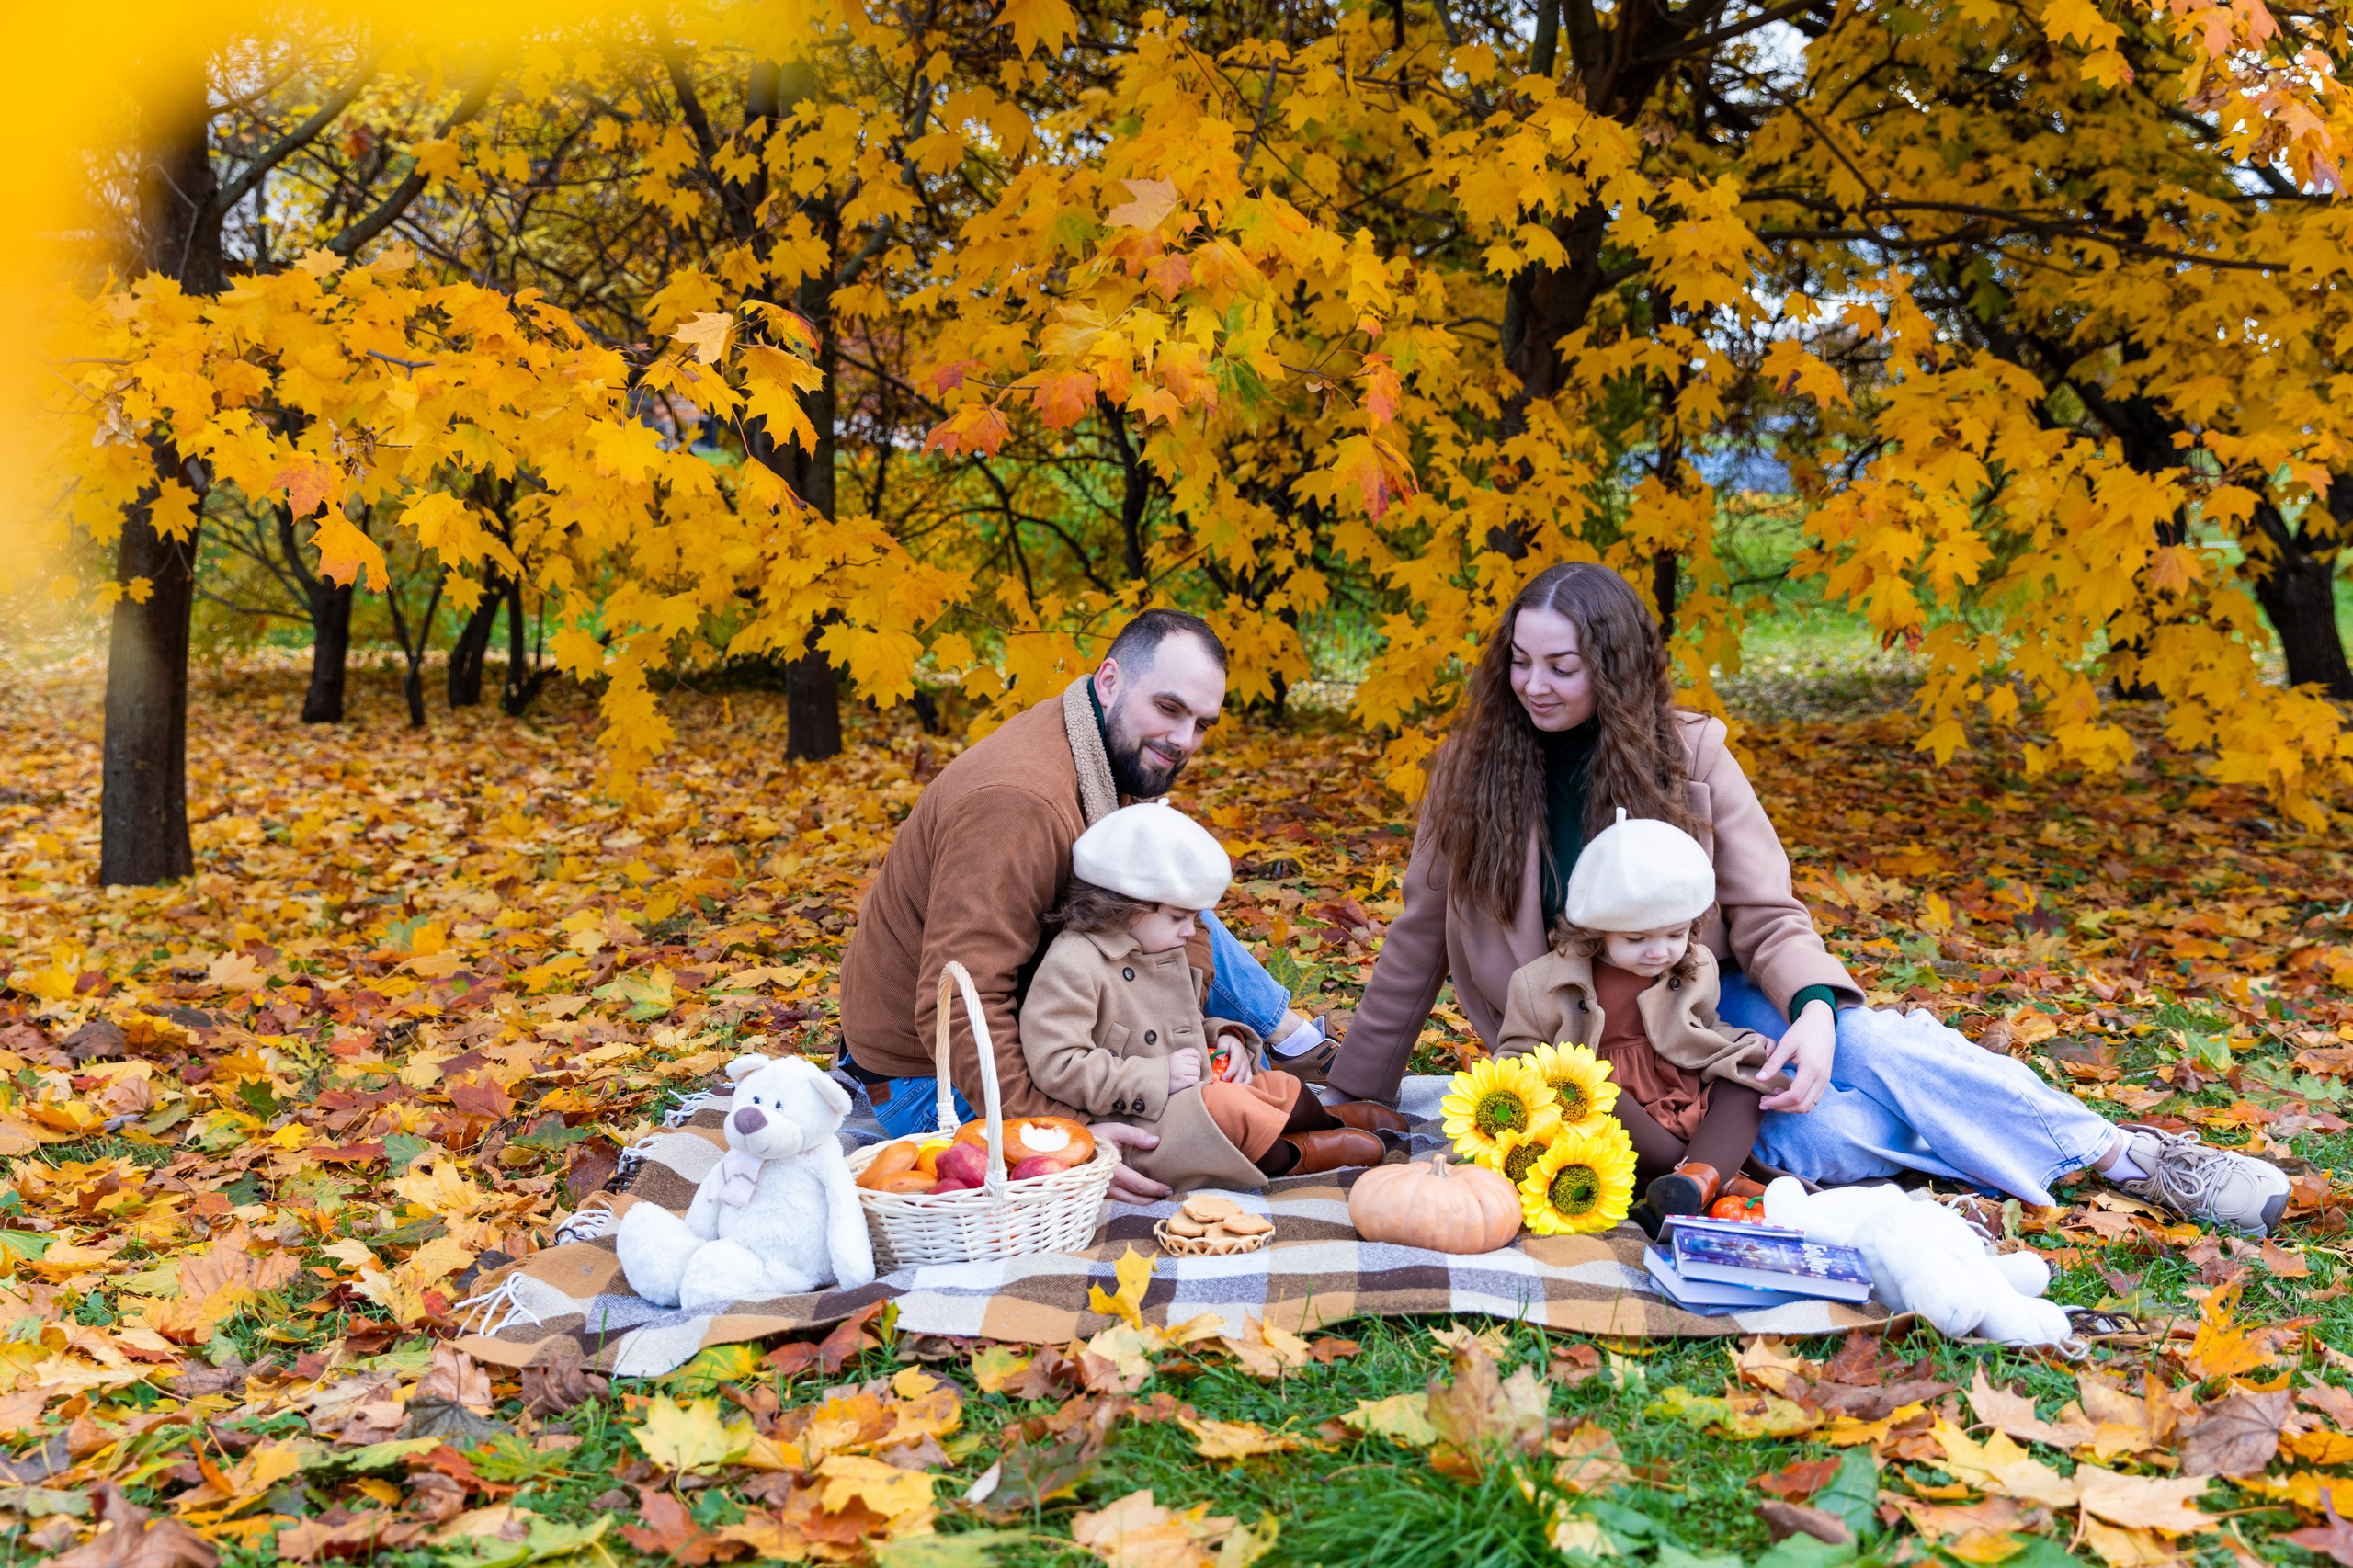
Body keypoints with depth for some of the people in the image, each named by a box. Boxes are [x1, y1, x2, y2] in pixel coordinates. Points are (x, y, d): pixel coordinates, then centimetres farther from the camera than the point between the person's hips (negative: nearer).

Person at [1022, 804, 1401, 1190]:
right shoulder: (1072, 966, -19)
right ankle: (1288, 1156, -2)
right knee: (1225, 1105, -28)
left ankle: (1323, 1120, 34)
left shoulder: (1166, 953, 14)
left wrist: (1225, 1036, 6)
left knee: (1279, 1086, 6)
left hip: (1187, 1100, 10)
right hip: (1130, 1126, -10)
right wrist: (1159, 1076, -24)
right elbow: (1057, 1067, -26)